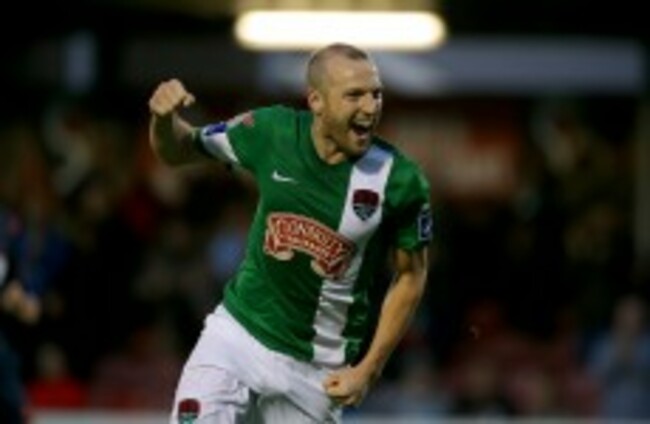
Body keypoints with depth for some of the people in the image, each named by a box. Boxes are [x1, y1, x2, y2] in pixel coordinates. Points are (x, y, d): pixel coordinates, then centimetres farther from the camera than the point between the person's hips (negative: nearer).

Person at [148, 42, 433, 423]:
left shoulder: (400, 180, -14)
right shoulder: (272, 132, -9)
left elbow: (411, 275, -2)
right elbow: (178, 150, 6)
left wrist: (369, 370, -8)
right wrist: (164, 119, -18)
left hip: (316, 369, -1)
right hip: (237, 333, 1)